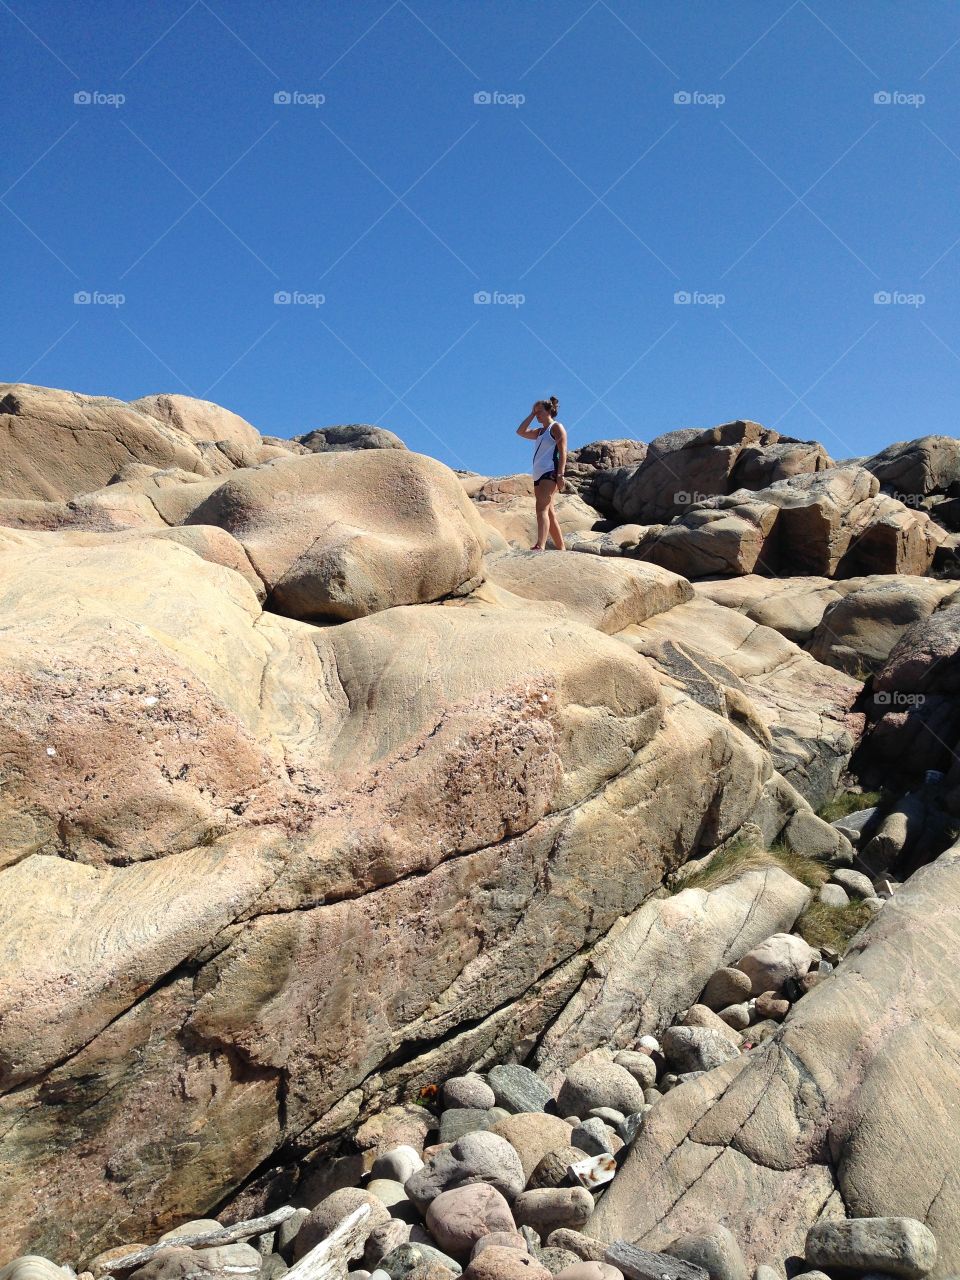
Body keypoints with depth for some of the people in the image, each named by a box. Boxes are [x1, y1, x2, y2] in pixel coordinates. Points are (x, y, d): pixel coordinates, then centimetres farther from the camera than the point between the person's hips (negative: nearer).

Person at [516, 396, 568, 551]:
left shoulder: (556, 427, 2)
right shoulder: (540, 431, 26)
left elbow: (563, 452, -9)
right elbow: (520, 432, 21)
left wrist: (560, 474, -20)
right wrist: (531, 415, 18)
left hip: (550, 472, -9)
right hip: (538, 474, 9)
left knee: (542, 508, -24)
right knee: (548, 512, 8)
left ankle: (540, 546, -38)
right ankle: (561, 548, 12)